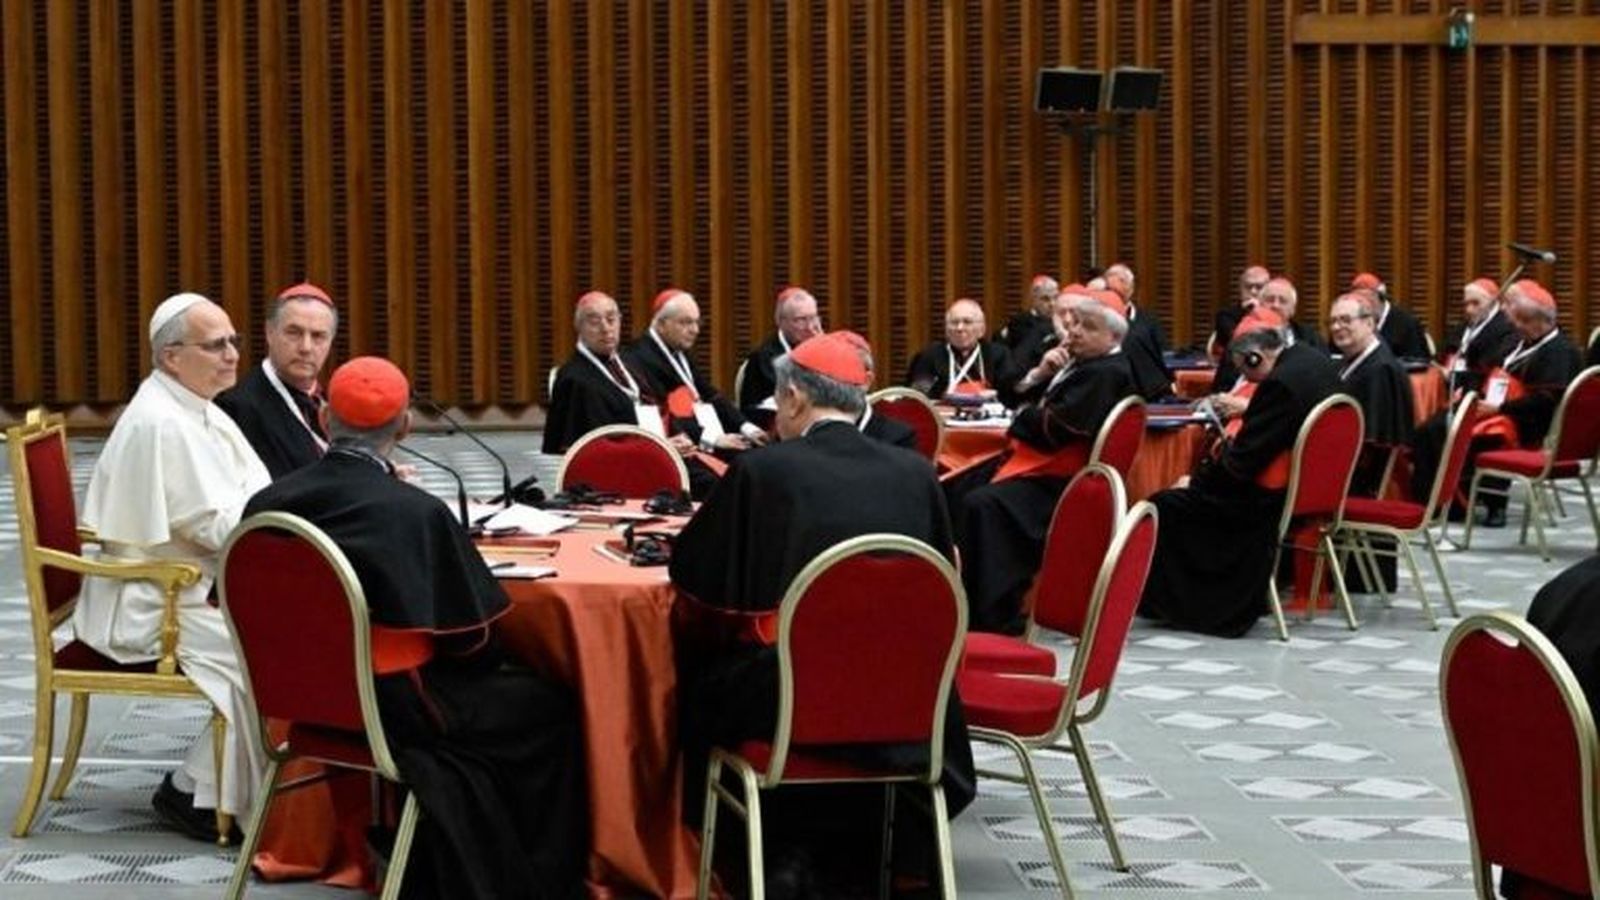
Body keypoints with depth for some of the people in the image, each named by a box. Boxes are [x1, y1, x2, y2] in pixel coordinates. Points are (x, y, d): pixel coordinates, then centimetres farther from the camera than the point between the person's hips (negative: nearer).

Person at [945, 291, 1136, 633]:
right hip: (1027, 459, 11)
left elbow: (1054, 428, -21)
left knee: (982, 504, -31)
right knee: (951, 492, 6)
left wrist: (1022, 418, -1)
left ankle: (991, 617, -26)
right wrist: (1040, 374, -2)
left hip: (1055, 476, -10)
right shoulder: (1078, 360, 15)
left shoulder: (1107, 374, -14)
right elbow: (1019, 396, 18)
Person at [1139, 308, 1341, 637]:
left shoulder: (1281, 383, -24)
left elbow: (1242, 462, -21)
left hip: (1277, 498, -10)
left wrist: (1195, 482, -9)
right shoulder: (1316, 361, 4)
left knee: (1165, 507, -6)